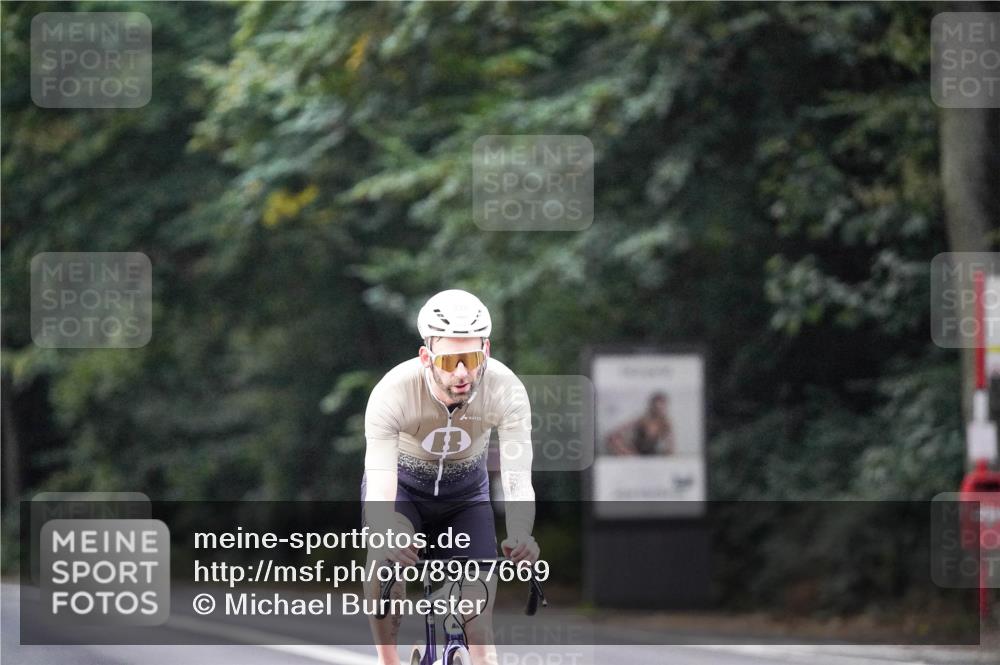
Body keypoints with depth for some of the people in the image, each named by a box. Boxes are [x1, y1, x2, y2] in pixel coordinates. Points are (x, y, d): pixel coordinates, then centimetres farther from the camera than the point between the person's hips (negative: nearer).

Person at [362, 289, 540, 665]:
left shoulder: (506, 390, -31)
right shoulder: (393, 391, -35)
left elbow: (517, 482, -36)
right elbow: (379, 494, -41)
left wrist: (519, 538, -58)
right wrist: (387, 538, -63)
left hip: (466, 489, 2)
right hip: (402, 483, -2)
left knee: (479, 614, -9)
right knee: (383, 560, -32)